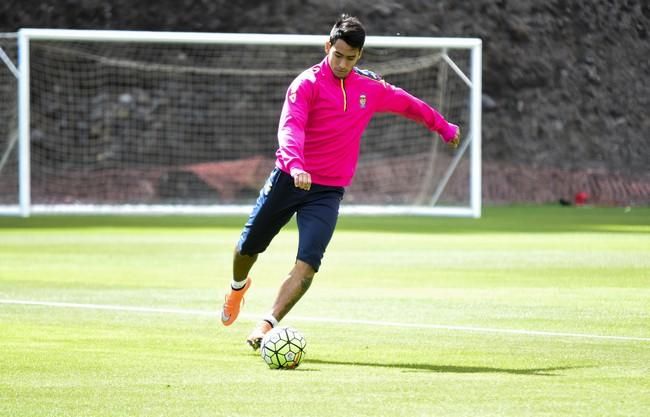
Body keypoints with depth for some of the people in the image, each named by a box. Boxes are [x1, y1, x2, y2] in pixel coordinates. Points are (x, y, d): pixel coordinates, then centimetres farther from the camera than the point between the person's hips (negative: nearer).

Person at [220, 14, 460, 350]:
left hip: (328, 192, 2)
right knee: (247, 248, 11)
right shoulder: (308, 83, -11)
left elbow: (408, 104, 23)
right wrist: (295, 164, -44)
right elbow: (290, 126, -26)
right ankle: (238, 285, 45)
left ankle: (266, 326, -18)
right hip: (289, 180, -2)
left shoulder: (371, 89, 5)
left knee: (307, 265, -17)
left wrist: (444, 127, 34)